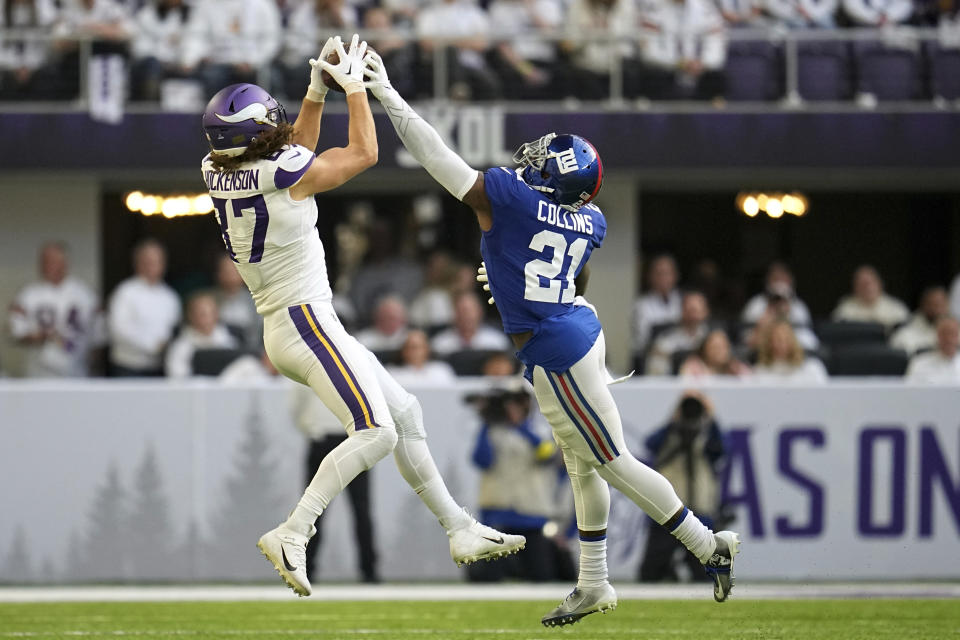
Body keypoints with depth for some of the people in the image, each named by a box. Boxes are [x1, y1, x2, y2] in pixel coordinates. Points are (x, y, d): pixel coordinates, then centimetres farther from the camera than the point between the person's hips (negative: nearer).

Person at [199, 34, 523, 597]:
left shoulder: (218, 173, 3)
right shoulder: (281, 175, -20)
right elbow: (364, 153, -4)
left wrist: (317, 91, 16)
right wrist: (353, 85, 8)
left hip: (284, 327, 10)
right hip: (307, 322, -10)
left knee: (406, 415, 16)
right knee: (376, 433, -19)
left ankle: (462, 530, 20)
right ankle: (292, 535, -24)